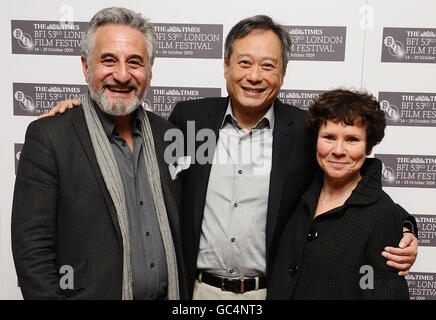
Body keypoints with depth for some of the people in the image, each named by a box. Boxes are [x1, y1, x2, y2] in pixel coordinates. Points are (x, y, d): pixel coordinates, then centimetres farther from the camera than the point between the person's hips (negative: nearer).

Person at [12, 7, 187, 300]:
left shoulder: (167, 133, 1)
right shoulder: (48, 136, -13)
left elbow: (179, 228, 7)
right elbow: (32, 247, -14)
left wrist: (185, 295, 5)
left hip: (169, 293, 4)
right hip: (93, 292, -3)